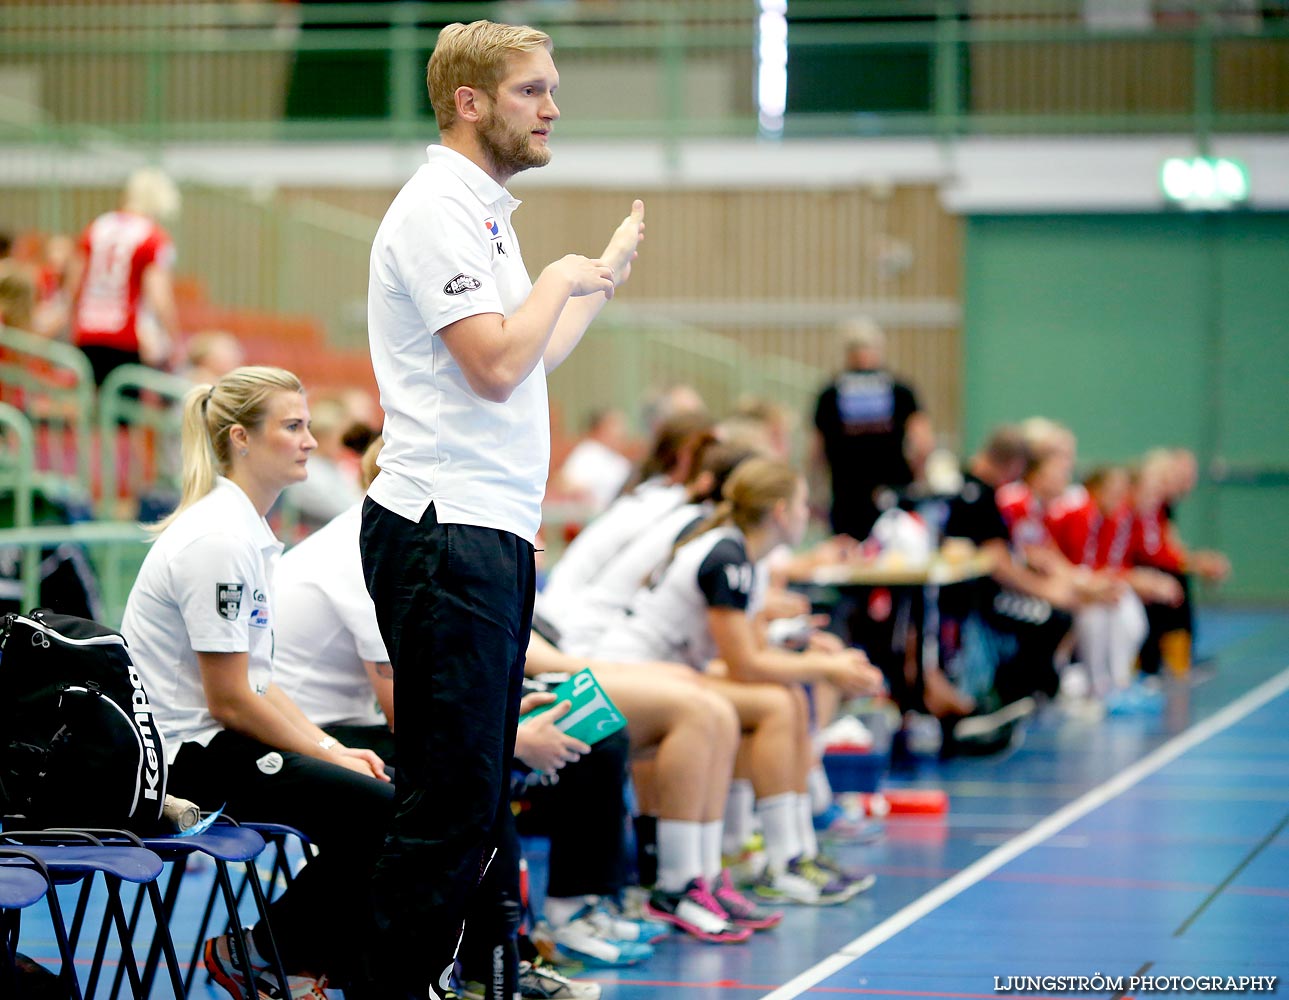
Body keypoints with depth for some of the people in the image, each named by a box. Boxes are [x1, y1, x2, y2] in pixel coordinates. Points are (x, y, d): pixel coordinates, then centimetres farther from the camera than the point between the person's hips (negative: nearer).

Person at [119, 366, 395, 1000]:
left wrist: (332, 749, 5)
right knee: (380, 812, -18)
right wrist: (327, 754, -10)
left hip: (206, 741, 10)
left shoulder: (246, 530, 12)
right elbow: (230, 701, -19)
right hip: (186, 757, -10)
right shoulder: (219, 540, -19)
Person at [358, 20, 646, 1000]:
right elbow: (496, 363, -21)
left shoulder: (486, 211, 20)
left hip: (492, 533, 10)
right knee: (451, 797, -11)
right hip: (443, 535, -10)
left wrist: (608, 275, 33)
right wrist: (560, 278, -5)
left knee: (475, 792, 11)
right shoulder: (437, 209, -11)